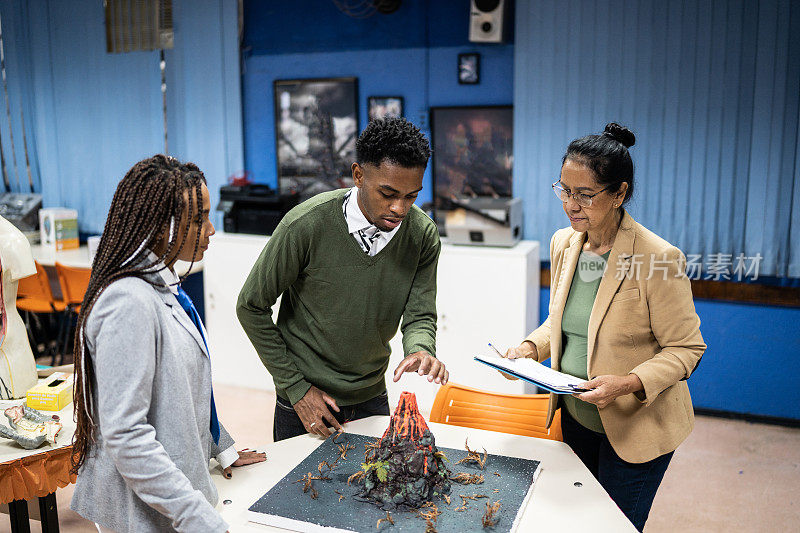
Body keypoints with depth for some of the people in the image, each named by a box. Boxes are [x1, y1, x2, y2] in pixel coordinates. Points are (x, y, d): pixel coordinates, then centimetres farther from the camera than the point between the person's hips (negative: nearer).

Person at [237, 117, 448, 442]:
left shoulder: (423, 235, -13)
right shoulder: (306, 225, -24)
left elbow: (420, 315, -8)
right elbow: (252, 308, -13)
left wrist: (420, 350, -32)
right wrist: (296, 388, -12)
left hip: (372, 399, 4)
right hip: (304, 402, -3)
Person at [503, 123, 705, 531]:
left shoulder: (659, 257, -22)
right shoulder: (563, 243, -2)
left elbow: (686, 347, -15)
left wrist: (629, 383, -29)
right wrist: (532, 347, -7)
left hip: (634, 428, -6)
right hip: (575, 417, 6)